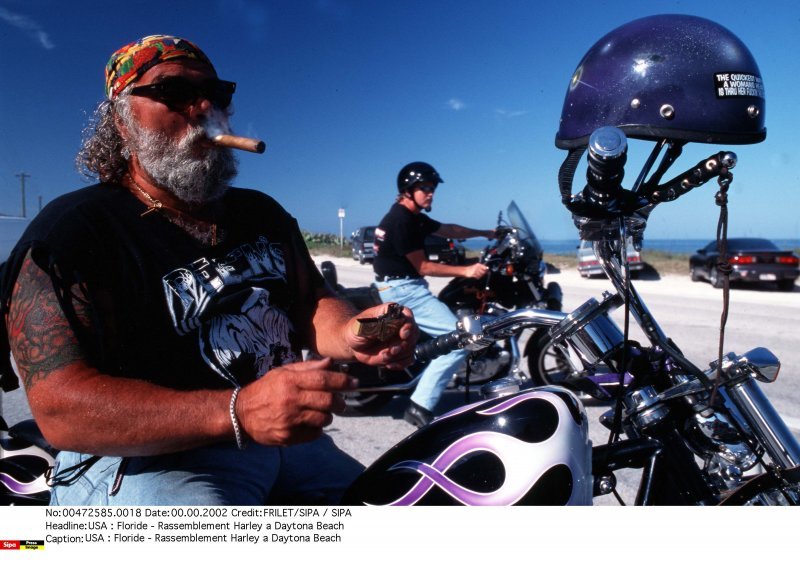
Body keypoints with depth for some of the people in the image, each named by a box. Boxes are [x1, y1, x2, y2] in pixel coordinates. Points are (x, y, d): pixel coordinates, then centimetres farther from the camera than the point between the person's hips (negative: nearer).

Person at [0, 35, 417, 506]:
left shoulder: (262, 213, 12)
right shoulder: (70, 232, -11)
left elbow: (312, 304, 11)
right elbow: (61, 410, -20)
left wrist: (353, 334, -15)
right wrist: (239, 412, -34)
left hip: (286, 439, 7)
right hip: (147, 458, -6)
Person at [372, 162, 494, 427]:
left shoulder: (414, 216, 12)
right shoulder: (400, 220, -19)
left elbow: (447, 230, 24)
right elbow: (423, 267, -19)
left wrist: (485, 233, 26)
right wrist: (466, 271, -20)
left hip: (405, 287, 11)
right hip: (404, 289, -11)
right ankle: (420, 406, -16)